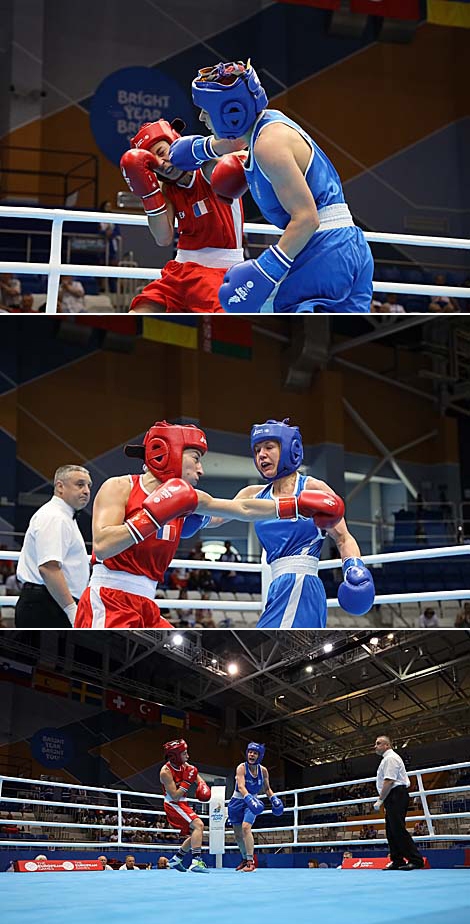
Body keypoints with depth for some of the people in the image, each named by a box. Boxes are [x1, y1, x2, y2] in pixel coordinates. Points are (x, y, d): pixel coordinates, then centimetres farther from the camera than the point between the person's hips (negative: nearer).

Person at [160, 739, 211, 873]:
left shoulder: (185, 765, -1)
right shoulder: (166, 772, -23)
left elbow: (197, 777, 11)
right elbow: (175, 796, -25)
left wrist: (202, 786, -10)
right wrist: (187, 782, -29)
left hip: (182, 803, 9)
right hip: (173, 805, -9)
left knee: (195, 834, 17)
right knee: (198, 825, -25)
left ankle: (175, 860, 29)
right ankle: (196, 862, -31)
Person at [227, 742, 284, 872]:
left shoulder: (263, 770, -6)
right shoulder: (242, 768, -18)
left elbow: (267, 788, 10)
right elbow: (241, 786, -33)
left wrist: (273, 798, -9)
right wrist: (249, 798, -50)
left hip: (252, 802, 0)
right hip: (238, 802, 0)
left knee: (246, 827, -25)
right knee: (238, 834, 10)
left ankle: (250, 862, -28)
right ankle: (245, 859, 34)